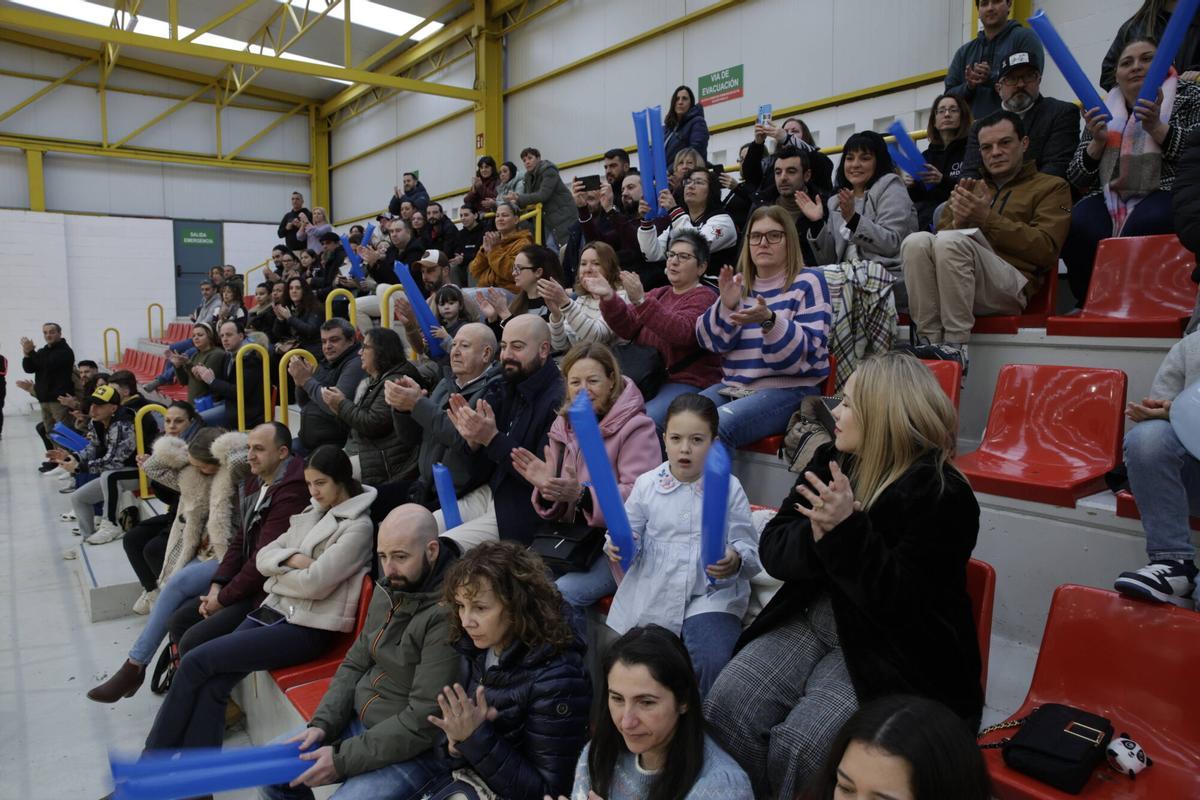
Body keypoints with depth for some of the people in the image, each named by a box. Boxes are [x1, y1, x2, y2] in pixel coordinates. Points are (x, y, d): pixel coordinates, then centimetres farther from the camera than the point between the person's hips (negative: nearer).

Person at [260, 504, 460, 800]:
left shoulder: (448, 615, -27)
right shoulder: (389, 589, 1)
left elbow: (424, 722, -25)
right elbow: (356, 663, 10)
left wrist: (342, 759, -19)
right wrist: (322, 724, -4)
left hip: (416, 749, -8)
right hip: (360, 721, 8)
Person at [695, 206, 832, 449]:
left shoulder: (807, 282, 0)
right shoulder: (738, 284, 15)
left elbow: (810, 351, -12)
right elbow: (711, 342, 6)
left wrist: (769, 320, -27)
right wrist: (726, 306, -13)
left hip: (789, 390, -5)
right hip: (733, 385, 5)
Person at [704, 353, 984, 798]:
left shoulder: (942, 496, -15)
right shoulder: (832, 460, 4)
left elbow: (898, 603, -20)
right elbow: (772, 551, 0)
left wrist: (847, 532, -32)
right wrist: (817, 537, -22)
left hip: (889, 652, -6)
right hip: (812, 623, 6)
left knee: (800, 744, -22)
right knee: (726, 705, -11)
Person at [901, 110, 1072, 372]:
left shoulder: (1051, 187, 16)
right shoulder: (971, 188, 30)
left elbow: (1046, 250, 0)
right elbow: (940, 234, 19)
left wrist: (987, 218, -8)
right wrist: (958, 222, -4)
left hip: (1011, 286, -4)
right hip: (948, 288, 4)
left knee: (951, 241, -31)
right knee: (917, 241, -25)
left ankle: (955, 347, -31)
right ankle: (930, 341, -29)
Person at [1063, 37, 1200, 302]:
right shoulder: (1104, 109, 18)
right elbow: (1076, 179, 12)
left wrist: (1156, 127, -15)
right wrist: (1097, 142, -5)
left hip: (1166, 191, -2)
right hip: (1111, 197, 3)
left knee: (1142, 227, -36)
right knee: (1076, 226, -30)